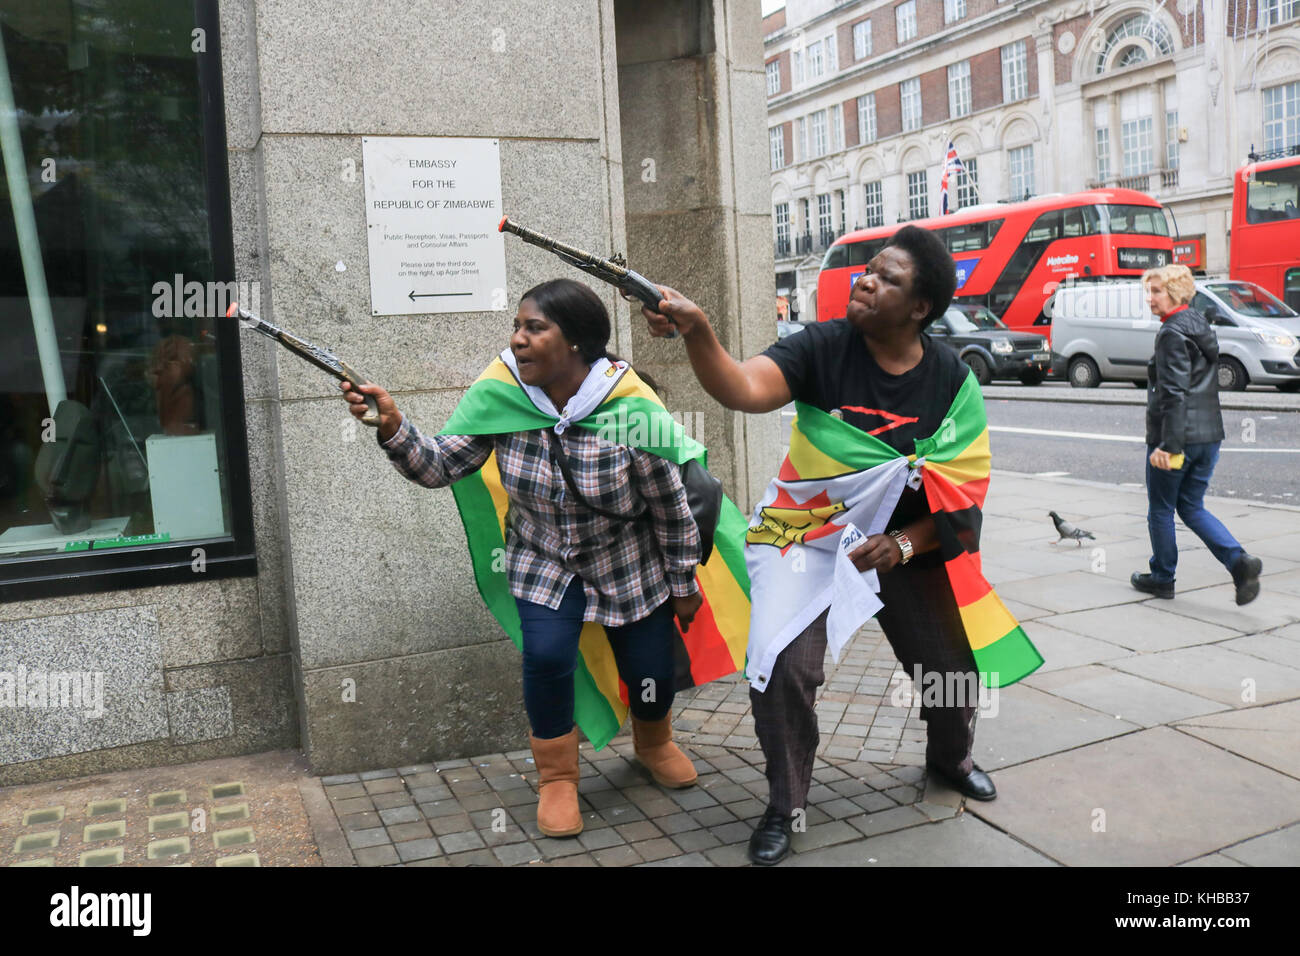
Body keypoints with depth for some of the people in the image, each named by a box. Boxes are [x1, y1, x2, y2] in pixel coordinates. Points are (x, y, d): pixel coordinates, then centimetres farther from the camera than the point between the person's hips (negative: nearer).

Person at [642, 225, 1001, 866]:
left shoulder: (950, 380, -12)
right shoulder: (823, 348, -18)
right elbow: (744, 389, -36)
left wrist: (904, 544, -21)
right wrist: (696, 331, -53)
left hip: (909, 547, 2)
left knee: (955, 667, 12)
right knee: (783, 668, -17)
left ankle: (949, 758, 48)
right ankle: (784, 806, 9)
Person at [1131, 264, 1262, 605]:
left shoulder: (1173, 333, -15)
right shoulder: (1201, 326, 13)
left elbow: (1174, 393, -22)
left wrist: (1168, 444, -23)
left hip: (1178, 436, -8)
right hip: (1209, 435, 8)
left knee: (1160, 508, 8)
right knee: (1192, 507, 15)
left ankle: (1162, 577, 20)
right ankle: (1240, 562, -2)